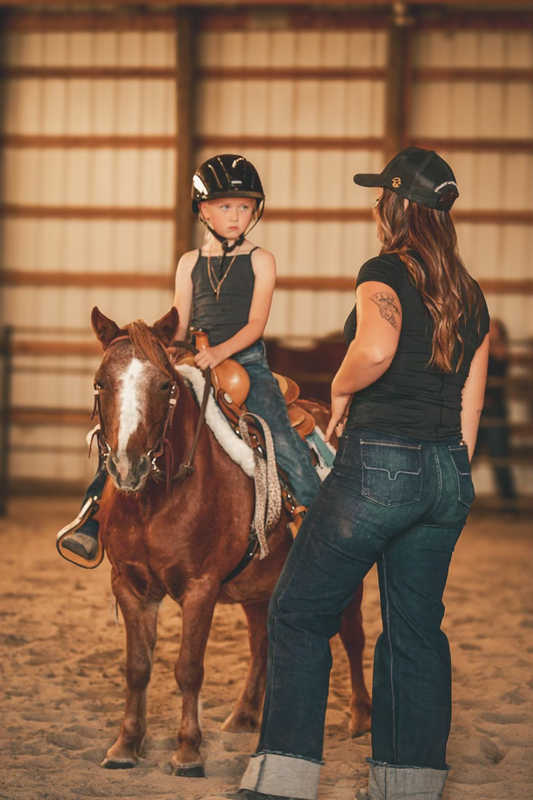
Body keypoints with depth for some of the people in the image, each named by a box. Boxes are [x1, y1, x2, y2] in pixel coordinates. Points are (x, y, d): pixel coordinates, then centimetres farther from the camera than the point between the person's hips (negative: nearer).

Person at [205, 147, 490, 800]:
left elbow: (376, 349, -31)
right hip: (448, 473, 7)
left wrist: (341, 388, -11)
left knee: (300, 613, 1)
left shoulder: (384, 273, -10)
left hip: (379, 464, -7)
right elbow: (470, 407, 14)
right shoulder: (472, 295, 12)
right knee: (417, 629, 13)